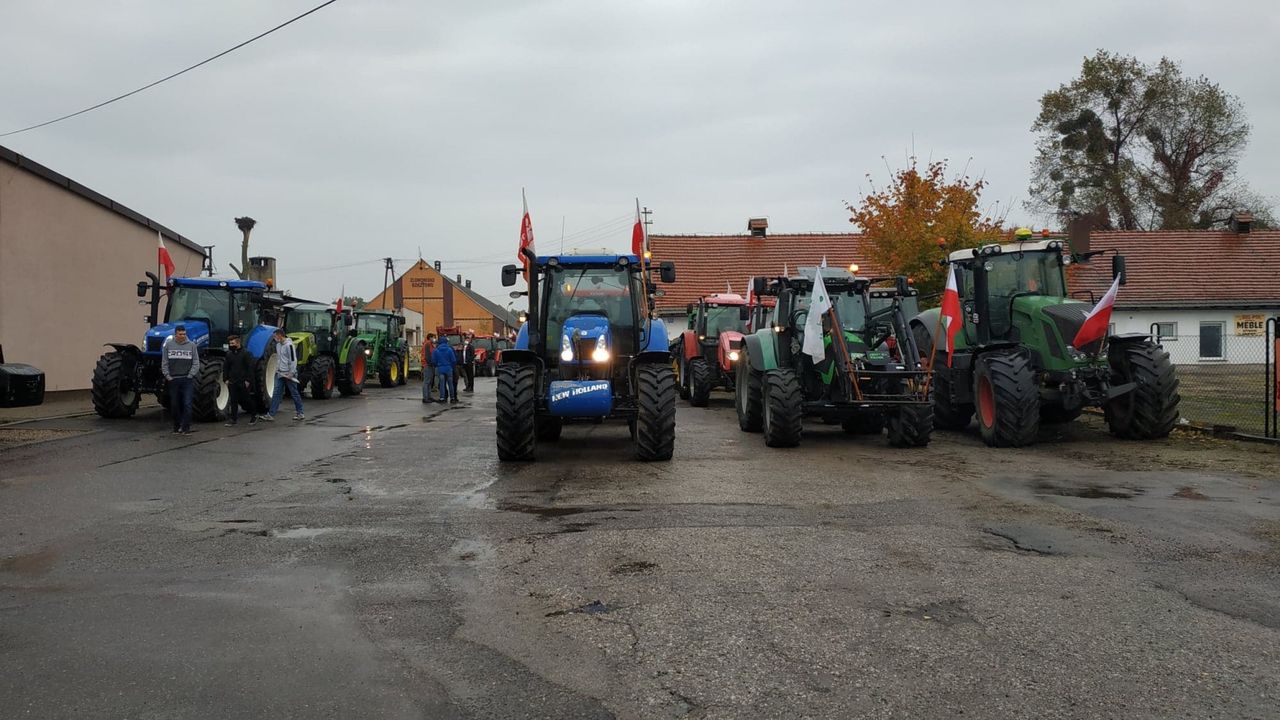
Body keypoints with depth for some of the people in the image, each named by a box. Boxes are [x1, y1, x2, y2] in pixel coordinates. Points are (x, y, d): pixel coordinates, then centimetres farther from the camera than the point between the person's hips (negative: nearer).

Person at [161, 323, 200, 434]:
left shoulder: (191, 345, 1)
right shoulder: (168, 345, 3)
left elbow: (196, 363, 1)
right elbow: (164, 363, 5)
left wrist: (190, 375, -6)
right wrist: (167, 376, -1)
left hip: (187, 380, -2)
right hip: (173, 380, 2)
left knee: (187, 404, -10)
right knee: (174, 405, 8)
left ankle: (186, 427, -7)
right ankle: (177, 427, 18)